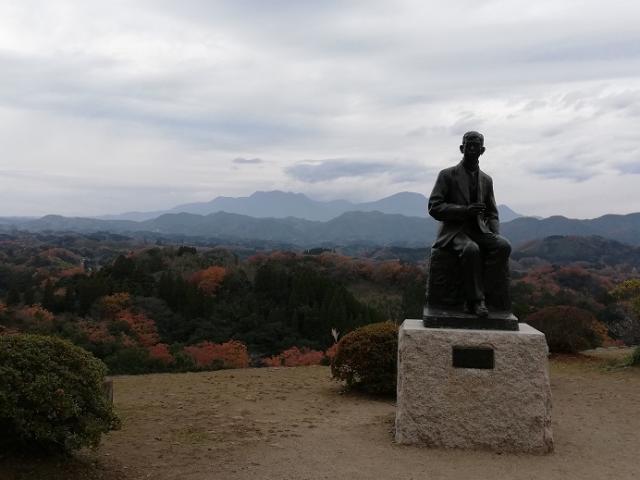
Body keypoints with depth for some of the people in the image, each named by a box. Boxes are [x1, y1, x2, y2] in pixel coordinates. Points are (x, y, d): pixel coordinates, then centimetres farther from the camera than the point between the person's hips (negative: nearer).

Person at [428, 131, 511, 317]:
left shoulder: (486, 180, 18)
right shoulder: (447, 175, 3)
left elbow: (492, 214, 21)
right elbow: (434, 207, -6)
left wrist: (495, 235, 0)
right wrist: (465, 210, -18)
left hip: (479, 231, 5)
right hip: (454, 231, -4)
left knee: (504, 245, -26)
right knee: (471, 249, -37)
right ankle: (475, 300, -26)